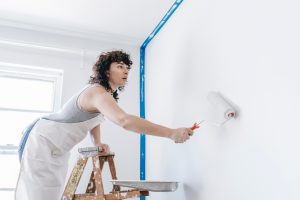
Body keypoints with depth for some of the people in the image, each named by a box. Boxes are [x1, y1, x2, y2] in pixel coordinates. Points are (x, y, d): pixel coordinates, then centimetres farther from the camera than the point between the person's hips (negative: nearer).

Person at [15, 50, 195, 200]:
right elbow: (124, 120, -48)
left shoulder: (108, 94, 2)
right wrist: (171, 133, -48)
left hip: (58, 150, 10)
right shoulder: (98, 92, -30)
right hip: (41, 141, -9)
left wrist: (98, 143, 3)